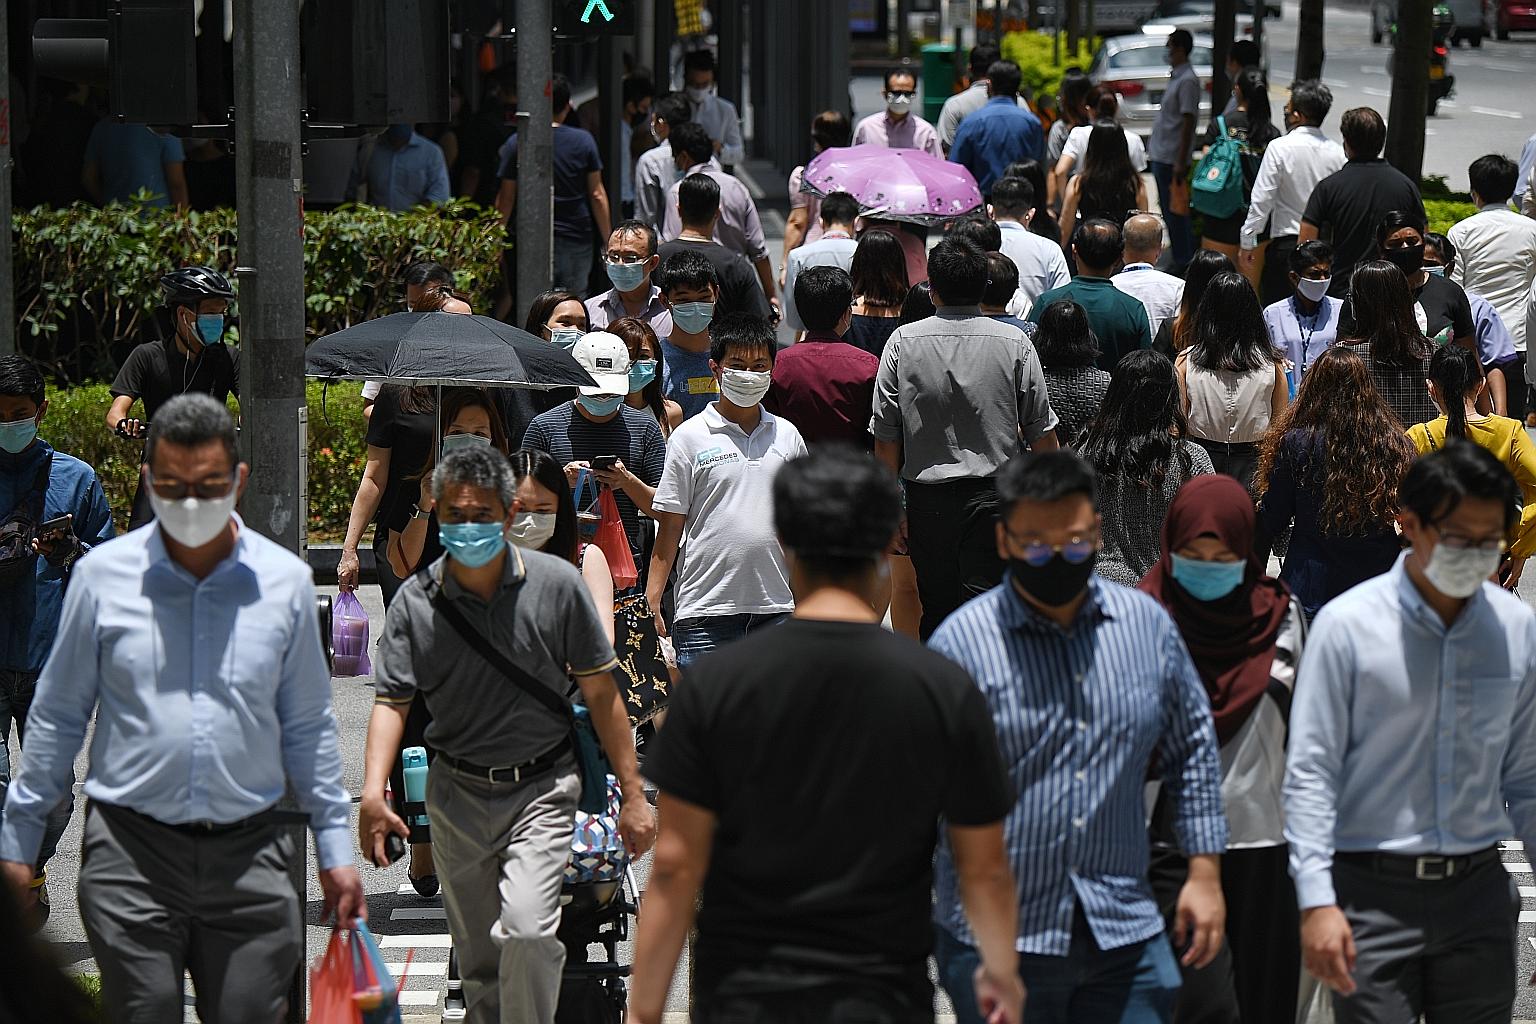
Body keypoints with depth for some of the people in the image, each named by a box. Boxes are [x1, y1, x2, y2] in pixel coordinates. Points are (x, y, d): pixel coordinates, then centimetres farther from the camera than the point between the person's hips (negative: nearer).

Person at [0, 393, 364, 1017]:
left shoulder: (284, 581, 5)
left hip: (249, 857, 1)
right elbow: (57, 717, 8)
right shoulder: (103, 576, 1)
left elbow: (308, 726, 12)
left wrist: (335, 848, 11)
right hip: (131, 855, -1)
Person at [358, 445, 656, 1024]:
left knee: (525, 930, -22)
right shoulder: (417, 601, -5)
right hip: (456, 794, 3)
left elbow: (600, 693, -1)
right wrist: (372, 795, -24)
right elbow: (391, 701, -7)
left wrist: (633, 795, 0)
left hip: (542, 787, -2)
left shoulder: (556, 584, -7)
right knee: (477, 957, 12)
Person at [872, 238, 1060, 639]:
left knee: (936, 610, 10)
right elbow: (1041, 432, 3)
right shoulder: (1015, 343, -3)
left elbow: (885, 438, 0)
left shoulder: (903, 343, -2)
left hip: (927, 497, 1)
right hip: (995, 495, -1)